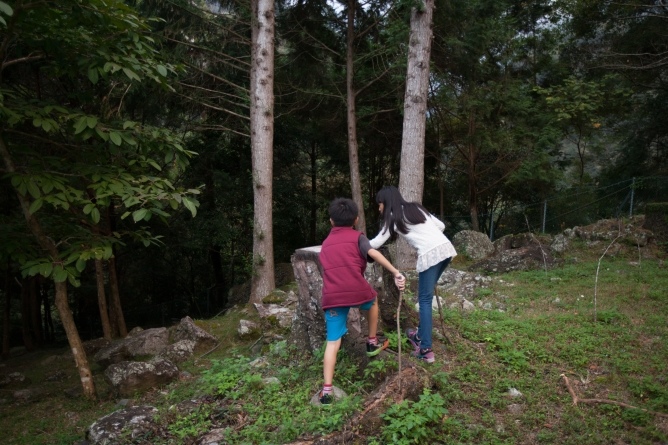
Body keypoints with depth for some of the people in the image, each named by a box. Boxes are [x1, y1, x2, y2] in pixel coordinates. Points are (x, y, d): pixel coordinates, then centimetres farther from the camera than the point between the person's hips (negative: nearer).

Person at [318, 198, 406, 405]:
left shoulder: (326, 243, 26)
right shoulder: (357, 237, 12)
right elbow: (373, 253, -7)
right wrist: (396, 272, -13)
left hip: (332, 297, 3)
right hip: (357, 290, -2)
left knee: (333, 342, 3)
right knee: (372, 301, 32)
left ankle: (327, 390, -5)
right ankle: (372, 343, 41)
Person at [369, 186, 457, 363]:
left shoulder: (394, 217, 6)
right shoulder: (416, 207, 24)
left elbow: (376, 243, 5)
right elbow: (441, 226, 22)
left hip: (429, 255, -7)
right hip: (446, 248, 7)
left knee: (425, 300, -2)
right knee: (425, 296, 18)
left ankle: (426, 350, -3)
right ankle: (421, 334, 27)